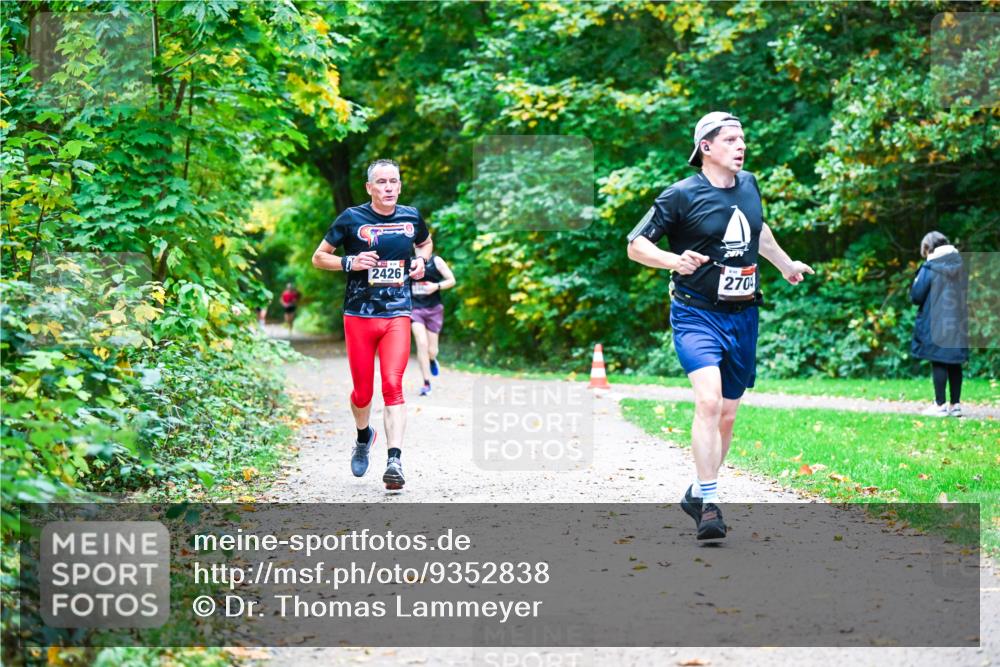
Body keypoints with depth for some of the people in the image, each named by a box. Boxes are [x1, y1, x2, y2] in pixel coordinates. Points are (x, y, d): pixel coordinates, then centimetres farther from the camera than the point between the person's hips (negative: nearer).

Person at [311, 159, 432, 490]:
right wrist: (350, 262, -14)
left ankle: (395, 460, -20)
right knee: (363, 391, 6)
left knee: (393, 384, -16)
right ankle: (363, 437, 38)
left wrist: (420, 260, 6)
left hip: (397, 316, 1)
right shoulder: (352, 218, -3)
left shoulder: (411, 217, 6)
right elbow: (318, 258, 4)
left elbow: (426, 242, 28)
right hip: (359, 316, -1)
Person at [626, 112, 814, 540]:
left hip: (743, 316, 6)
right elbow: (635, 246, -8)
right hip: (697, 315, -6)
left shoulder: (748, 185, 8)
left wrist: (785, 264, 38)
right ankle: (709, 502, -22)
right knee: (708, 399, -25)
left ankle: (698, 495, 27)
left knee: (727, 414, 11)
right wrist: (673, 260, -25)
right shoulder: (682, 195, -10)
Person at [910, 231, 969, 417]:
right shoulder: (962, 265, 6)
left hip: (936, 324, -5)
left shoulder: (930, 268, -10)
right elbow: (968, 294, 13)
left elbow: (916, 296, -9)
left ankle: (940, 405, 0)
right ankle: (955, 404, 13)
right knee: (955, 364, 11)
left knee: (938, 363, 0)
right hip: (959, 324, 5)